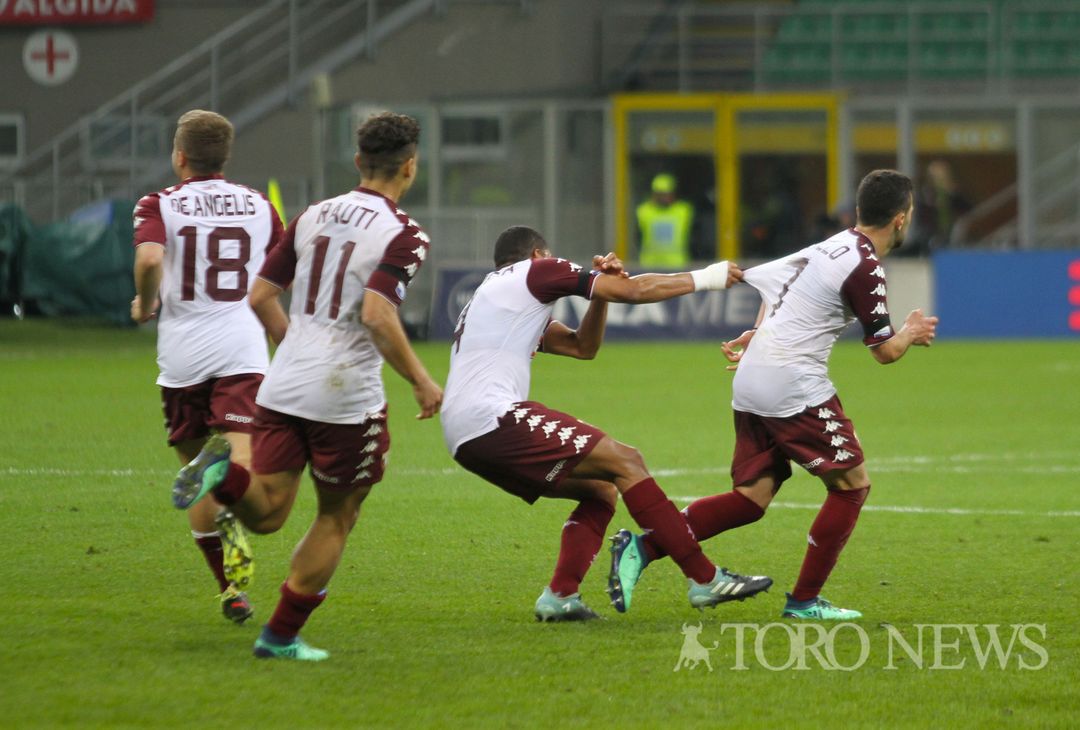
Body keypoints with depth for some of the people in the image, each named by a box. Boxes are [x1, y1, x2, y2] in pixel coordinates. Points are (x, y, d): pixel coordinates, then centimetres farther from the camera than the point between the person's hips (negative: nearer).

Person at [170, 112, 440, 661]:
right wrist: (421, 381, -11)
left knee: (266, 513, 4)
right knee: (337, 518, 13)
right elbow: (377, 314, -22)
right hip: (346, 396, -5)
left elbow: (260, 296, 12)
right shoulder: (403, 234, -9)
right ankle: (282, 636, 14)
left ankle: (223, 471, -27)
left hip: (283, 387, 5)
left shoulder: (313, 217, 11)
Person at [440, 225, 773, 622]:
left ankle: (560, 596, 1)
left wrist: (603, 285, 17)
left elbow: (581, 346, 31)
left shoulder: (491, 297, 32)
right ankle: (705, 580, -12)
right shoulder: (536, 271, 6)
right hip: (490, 415, -9)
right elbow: (634, 291, 2)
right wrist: (704, 279, 14)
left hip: (463, 439, 9)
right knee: (624, 461, -10)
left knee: (600, 489, 13)